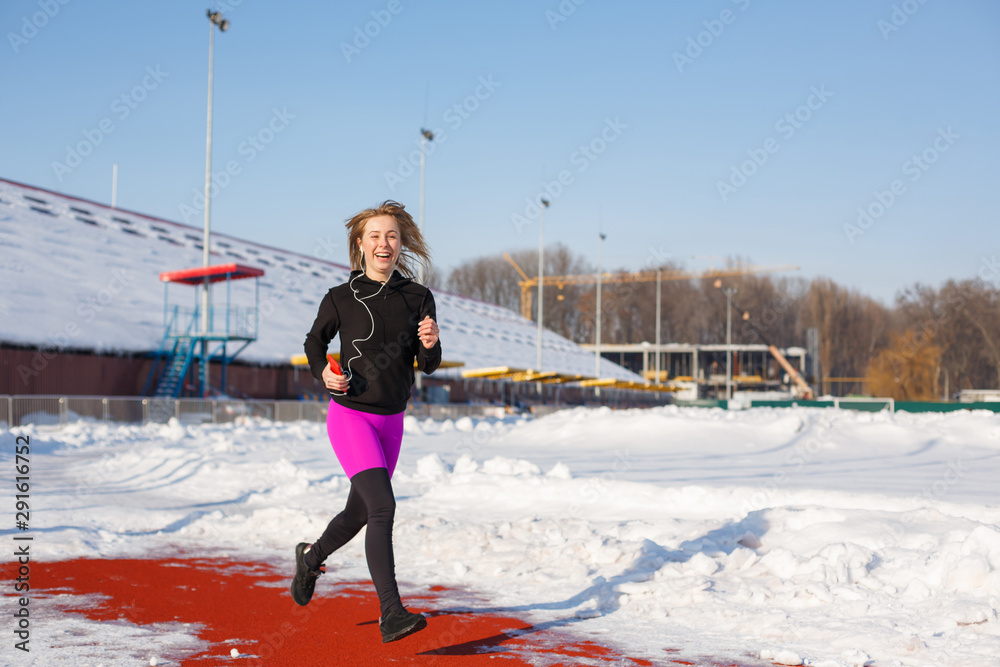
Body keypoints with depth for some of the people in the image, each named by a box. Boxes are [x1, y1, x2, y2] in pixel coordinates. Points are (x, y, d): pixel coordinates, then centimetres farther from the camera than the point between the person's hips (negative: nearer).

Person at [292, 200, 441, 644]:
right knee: (383, 506, -21)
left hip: (391, 421, 5)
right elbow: (314, 341, 10)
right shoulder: (340, 298, -6)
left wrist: (430, 344, -19)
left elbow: (427, 366, 2)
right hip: (350, 416, -4)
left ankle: (311, 557, 49)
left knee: (359, 513, 19)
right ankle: (391, 614, -19)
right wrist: (323, 372, -9)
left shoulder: (418, 298, 0)